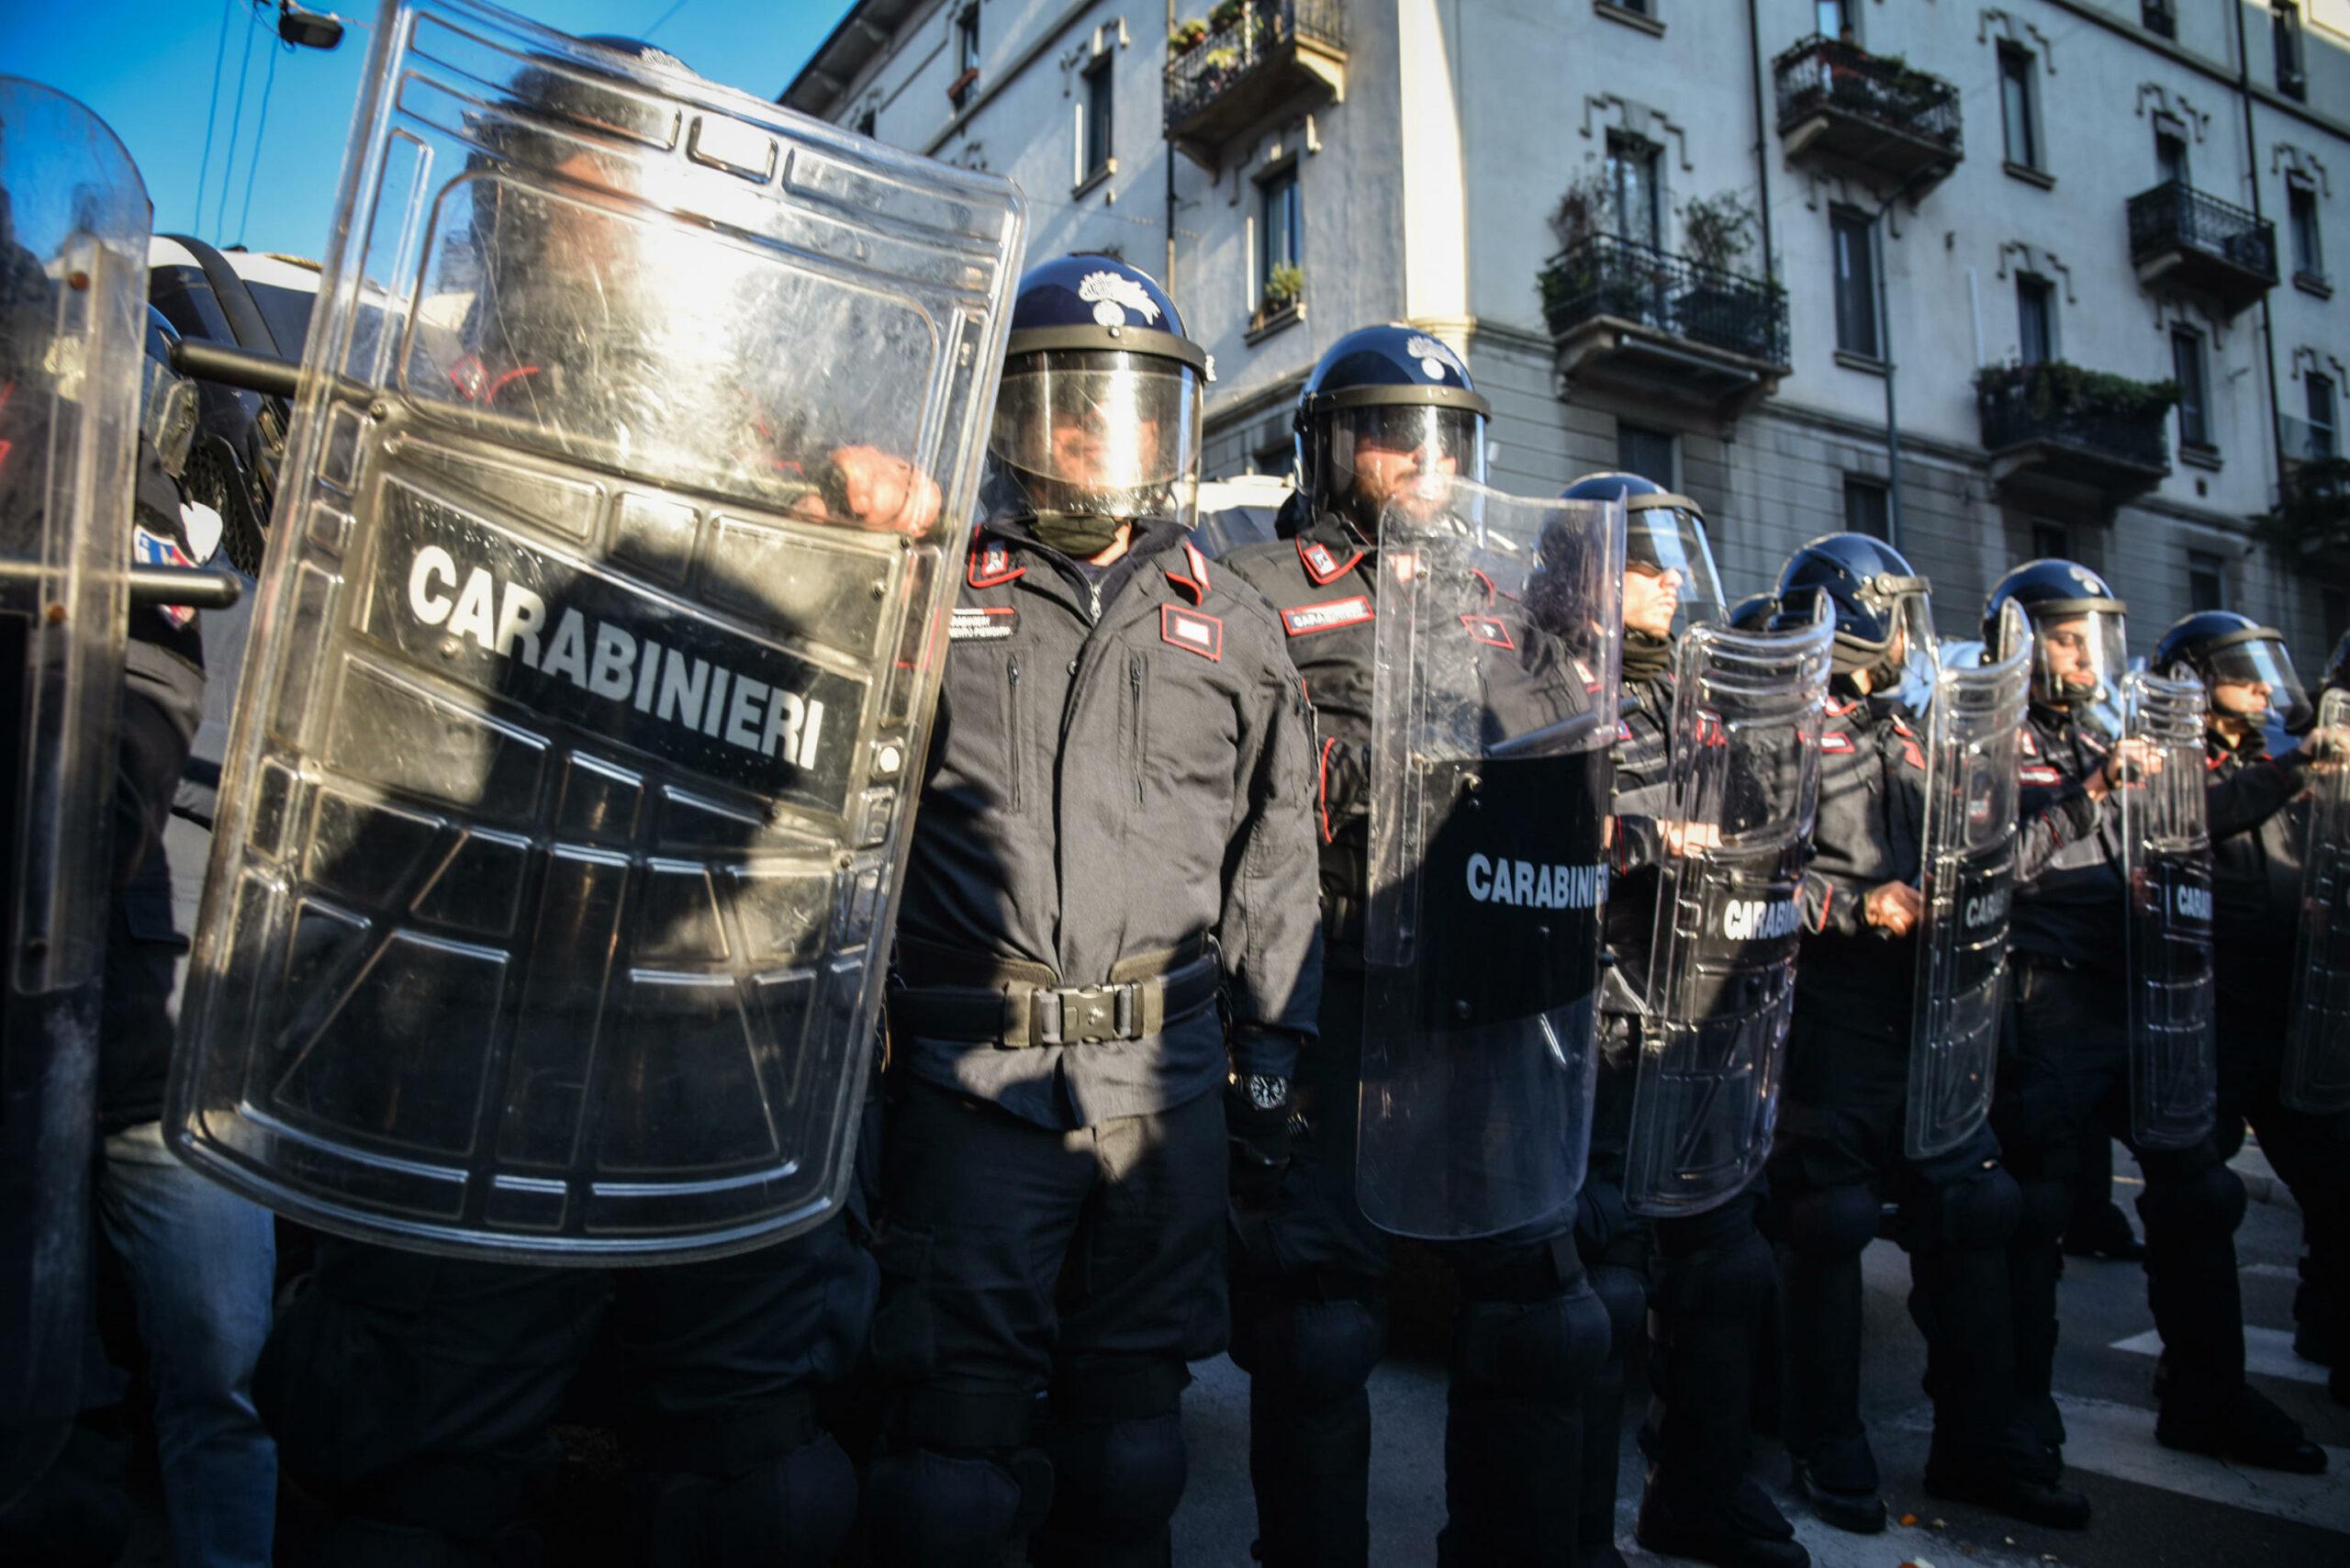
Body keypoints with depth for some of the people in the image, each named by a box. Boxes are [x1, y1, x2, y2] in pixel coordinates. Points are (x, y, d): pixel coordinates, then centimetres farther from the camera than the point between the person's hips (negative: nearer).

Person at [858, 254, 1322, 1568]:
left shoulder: (1235, 628, 11)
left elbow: (1277, 855, 14)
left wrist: (1274, 1040, 10)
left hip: (1167, 1081, 3)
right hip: (973, 1076, -2)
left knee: (1129, 1424, 14)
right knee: (958, 1417, 2)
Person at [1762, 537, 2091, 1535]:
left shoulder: (1904, 734, 20)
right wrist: (1857, 909, -18)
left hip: (1921, 1015, 8)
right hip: (1829, 1016, -8)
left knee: (1969, 1213, 9)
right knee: (1828, 1227, -1)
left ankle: (1971, 1445, 23)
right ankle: (1829, 1449, 14)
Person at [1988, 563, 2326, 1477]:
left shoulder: (2110, 734, 19)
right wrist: (2095, 789, -22)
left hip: (2138, 998, 8)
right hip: (2050, 1006, -7)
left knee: (2197, 1187, 10)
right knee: (2035, 1208, -4)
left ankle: (2207, 1398, 24)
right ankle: (2025, 1404, 8)